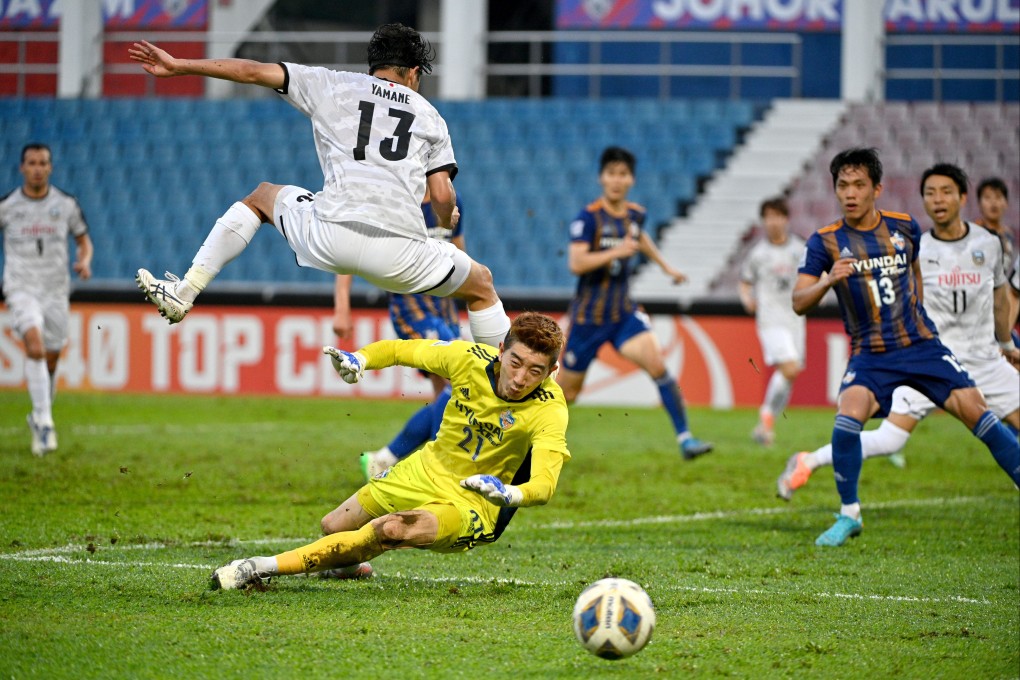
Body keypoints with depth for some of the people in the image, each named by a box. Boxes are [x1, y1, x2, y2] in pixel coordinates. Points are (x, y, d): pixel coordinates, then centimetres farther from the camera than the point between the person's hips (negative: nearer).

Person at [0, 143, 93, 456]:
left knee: (50, 361, 8)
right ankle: (44, 420, -28)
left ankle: (38, 419, 34)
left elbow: (84, 240, 12)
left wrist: (84, 261, -9)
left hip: (56, 290, 2)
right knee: (34, 344, -27)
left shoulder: (66, 204, 2)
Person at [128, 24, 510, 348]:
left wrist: (178, 66, 23)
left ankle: (183, 293, 21)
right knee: (481, 285, 27)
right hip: (398, 255, 0)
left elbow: (253, 72, 16)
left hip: (329, 239, 0)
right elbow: (442, 196, 12)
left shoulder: (333, 85, 18)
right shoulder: (429, 115, 20)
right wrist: (447, 222, 37)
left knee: (262, 195, 31)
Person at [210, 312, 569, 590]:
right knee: (332, 527, 16)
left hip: (473, 504, -6)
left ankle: (265, 567, -20)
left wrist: (508, 493, -61)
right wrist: (358, 359, -22)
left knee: (391, 530, -32)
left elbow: (544, 485, -39)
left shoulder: (549, 411, -27)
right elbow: (399, 350, -1)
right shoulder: (471, 358, -16)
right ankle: (349, 562, 55)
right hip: (428, 469, 6)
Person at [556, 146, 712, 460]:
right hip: (588, 315, -4)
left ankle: (685, 438, -19)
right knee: (566, 393, 7)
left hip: (623, 313, 4)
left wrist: (666, 266, 36)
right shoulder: (588, 218, -15)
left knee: (658, 365, -19)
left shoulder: (635, 214, 4)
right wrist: (616, 252, -33)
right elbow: (576, 263, -26)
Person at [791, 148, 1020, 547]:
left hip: (920, 345, 2)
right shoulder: (825, 242, -4)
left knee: (976, 411, -10)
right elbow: (799, 303, -10)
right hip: (870, 355, -2)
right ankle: (849, 515, -8)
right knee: (848, 416, -25)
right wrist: (826, 281, -29)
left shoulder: (905, 228, 3)